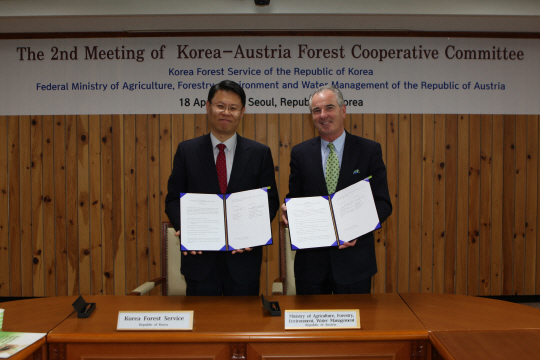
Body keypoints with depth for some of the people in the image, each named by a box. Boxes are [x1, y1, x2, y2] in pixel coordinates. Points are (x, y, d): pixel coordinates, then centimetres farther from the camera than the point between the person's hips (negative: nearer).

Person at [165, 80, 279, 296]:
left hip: (243, 256, 0)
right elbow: (173, 199, 3)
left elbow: (271, 201, 1)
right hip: (199, 256, 0)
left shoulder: (260, 153, 2)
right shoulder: (186, 150, 3)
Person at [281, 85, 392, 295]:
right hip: (311, 259, 2)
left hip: (354, 259, -1)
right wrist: (288, 210, -14)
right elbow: (293, 198, 9)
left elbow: (383, 203, -3)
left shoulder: (369, 150, -1)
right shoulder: (300, 153, 5)